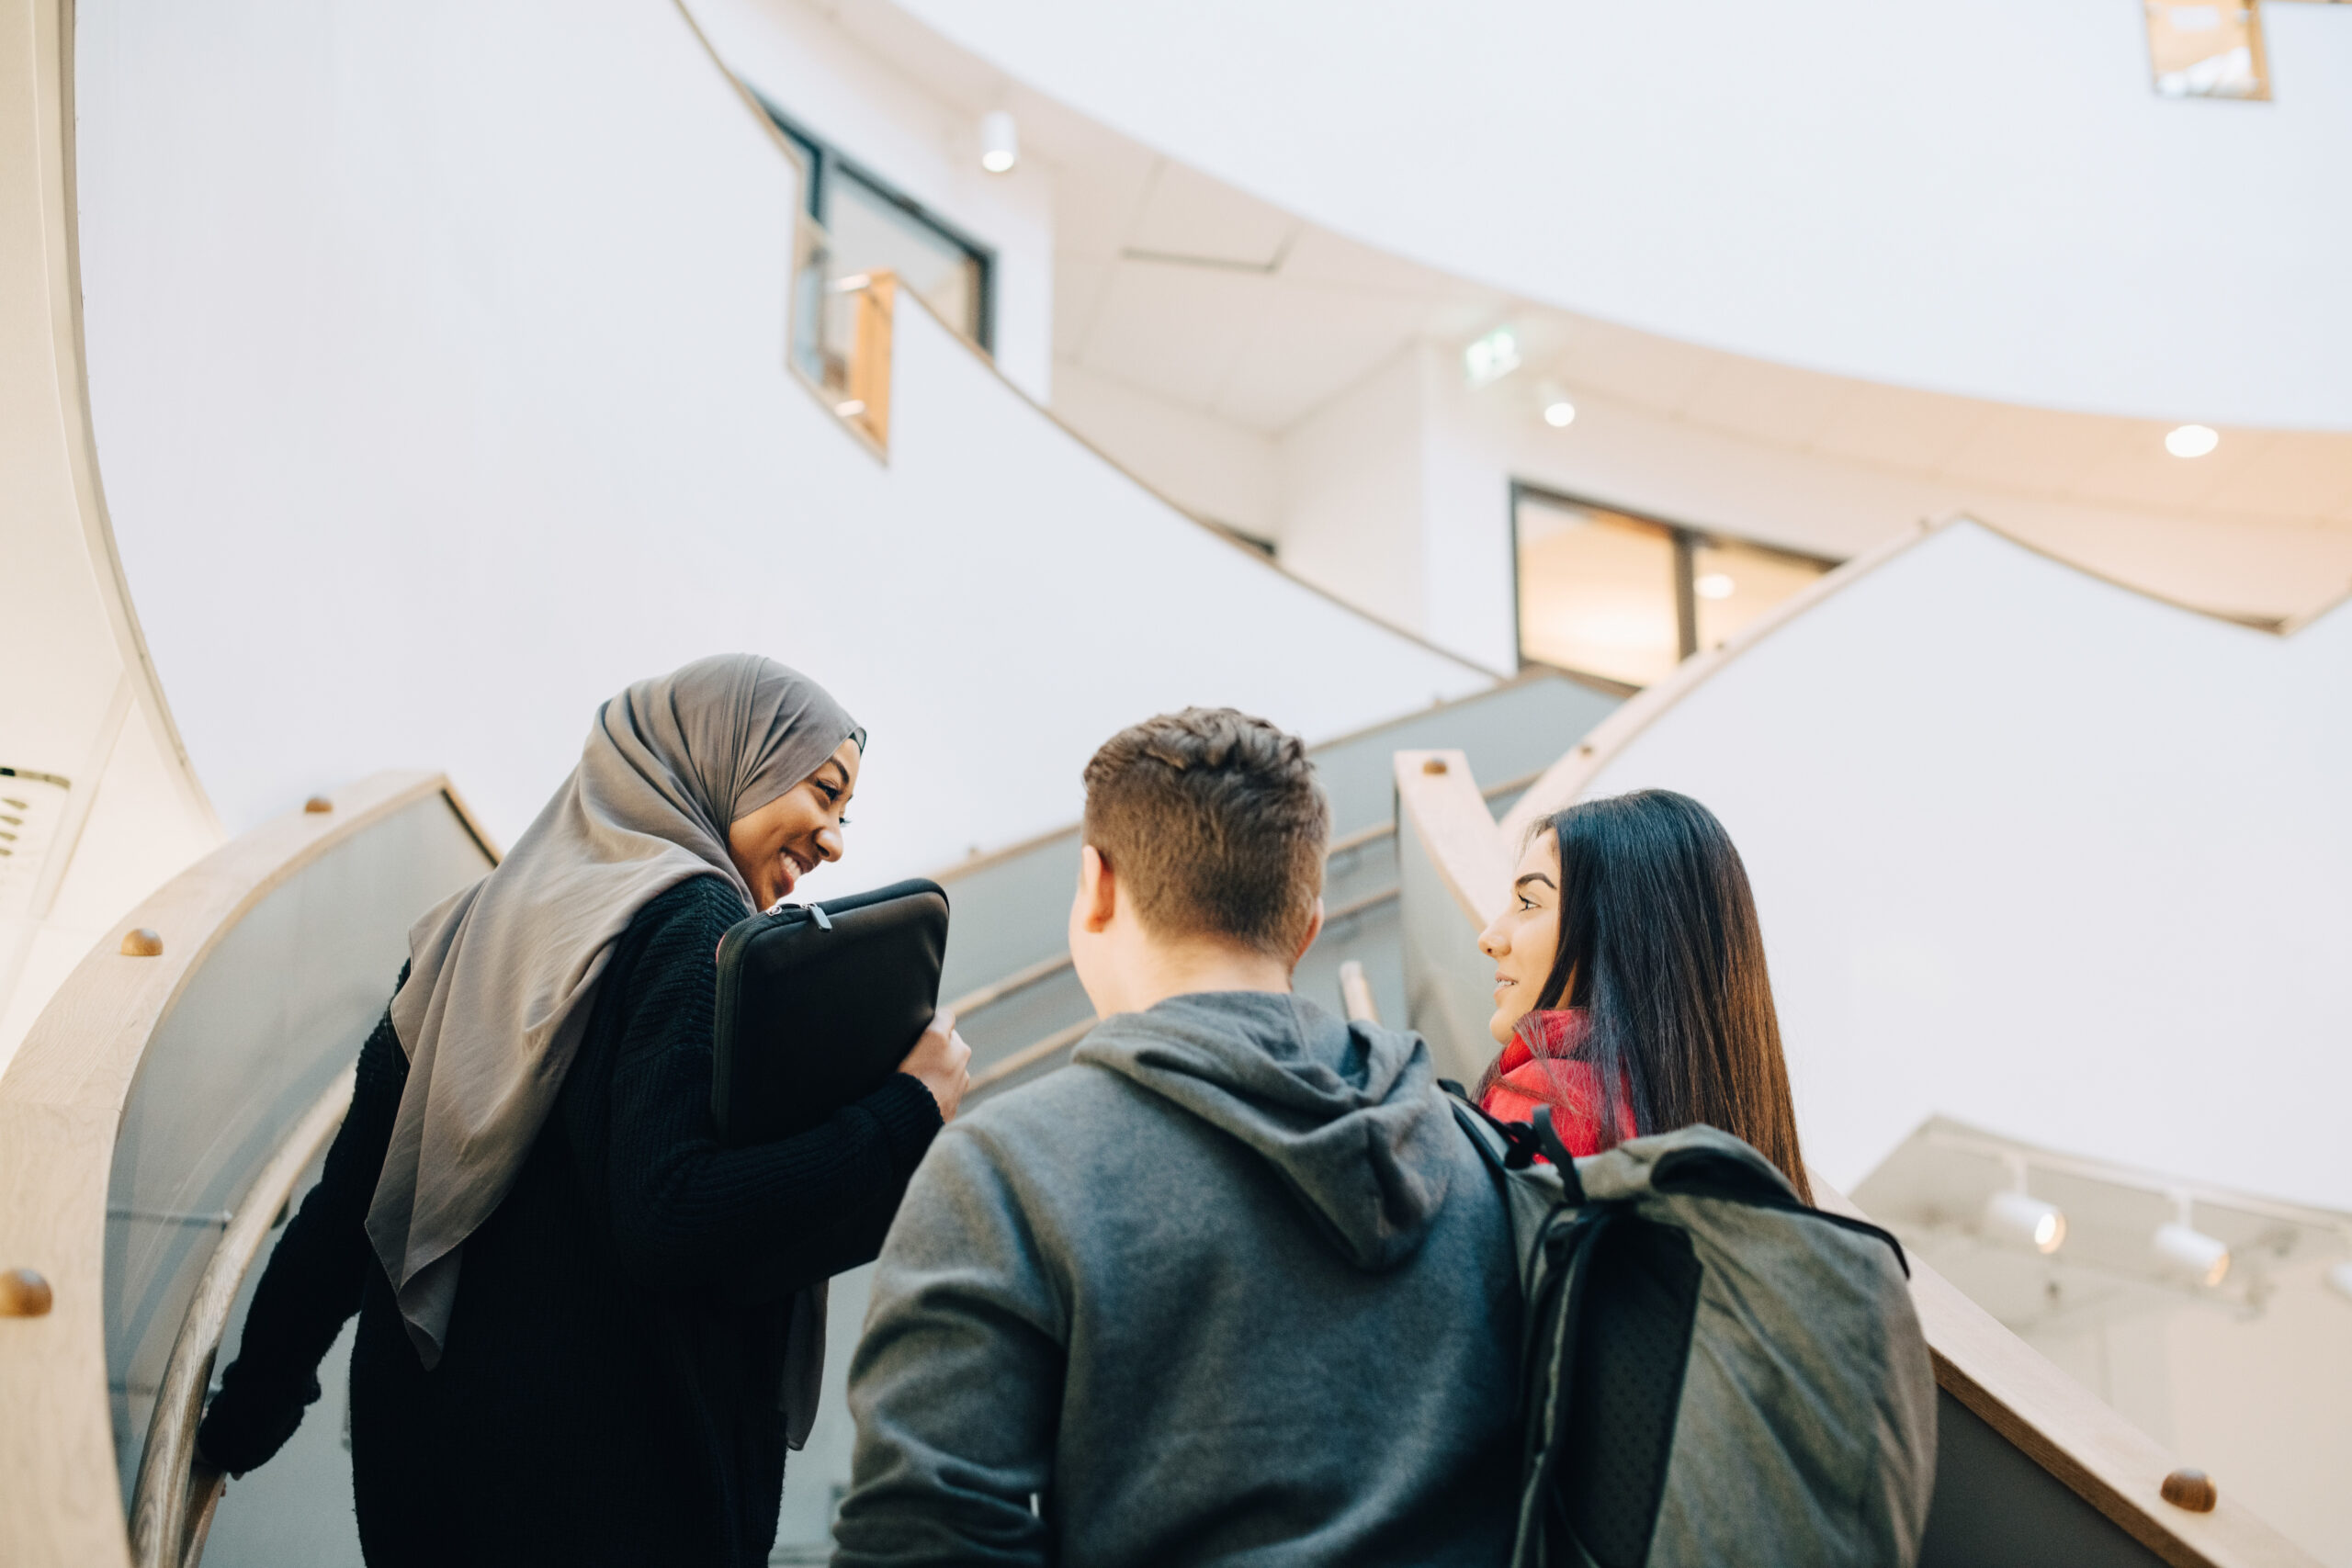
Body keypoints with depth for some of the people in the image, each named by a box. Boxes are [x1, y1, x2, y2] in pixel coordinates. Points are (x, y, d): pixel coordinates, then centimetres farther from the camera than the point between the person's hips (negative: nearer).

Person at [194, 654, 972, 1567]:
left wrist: (247, 1409, 21)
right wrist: (907, 1112, -20)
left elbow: (349, 1194, 12)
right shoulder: (691, 924, -14)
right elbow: (670, 1222, -26)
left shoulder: (484, 929, 10)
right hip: (606, 1475, -8)